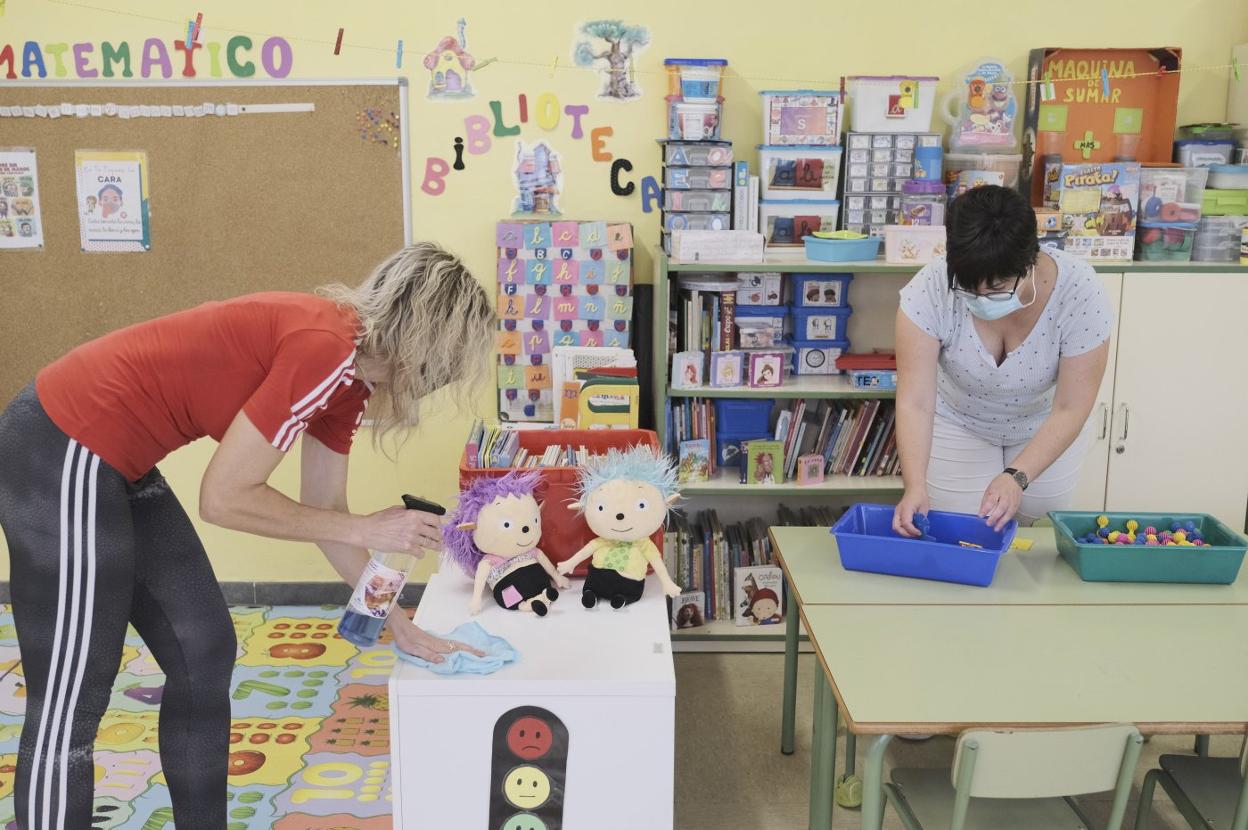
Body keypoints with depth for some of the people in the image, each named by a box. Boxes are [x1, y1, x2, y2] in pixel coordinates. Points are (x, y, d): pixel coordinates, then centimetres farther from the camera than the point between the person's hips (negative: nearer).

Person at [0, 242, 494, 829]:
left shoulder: (345, 369, 5)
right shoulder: (325, 350, -23)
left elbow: (322, 511, 11)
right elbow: (223, 497, -21)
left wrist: (395, 620, 9)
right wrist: (366, 530, -13)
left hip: (110, 459, 10)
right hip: (62, 454, -10)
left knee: (203, 652, 14)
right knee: (70, 701, 0)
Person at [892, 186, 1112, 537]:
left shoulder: (1079, 291, -33)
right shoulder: (930, 289, -34)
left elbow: (1069, 409, -28)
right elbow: (914, 402, -33)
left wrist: (1017, 477, -41)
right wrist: (915, 486, -46)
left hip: (1044, 426, 1)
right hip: (959, 421, 0)